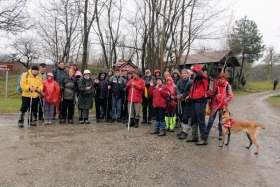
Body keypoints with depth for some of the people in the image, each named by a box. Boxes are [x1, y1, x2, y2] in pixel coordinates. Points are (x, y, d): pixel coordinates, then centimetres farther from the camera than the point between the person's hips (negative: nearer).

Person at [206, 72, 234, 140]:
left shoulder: (227, 85, -6)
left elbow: (231, 96, -5)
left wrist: (224, 102, -10)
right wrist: (210, 103, 6)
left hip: (222, 106, -2)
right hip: (214, 105, 2)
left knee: (221, 121, 8)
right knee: (211, 119, 7)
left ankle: (221, 134, 22)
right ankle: (206, 133, 16)